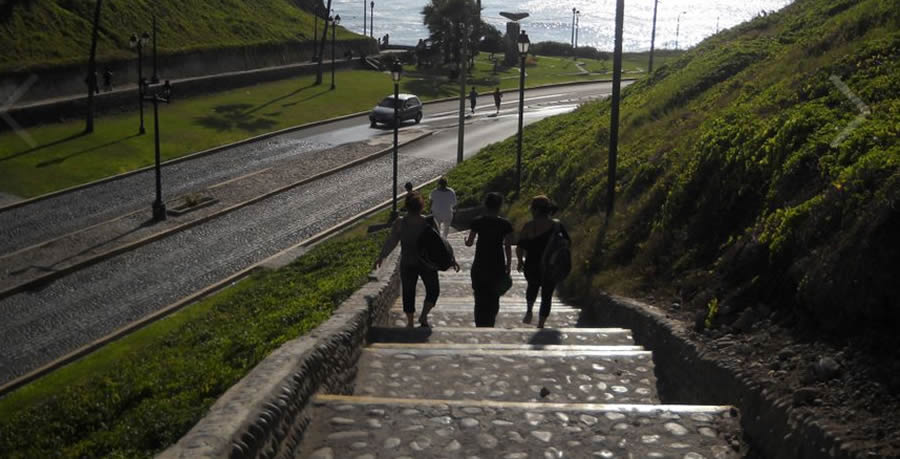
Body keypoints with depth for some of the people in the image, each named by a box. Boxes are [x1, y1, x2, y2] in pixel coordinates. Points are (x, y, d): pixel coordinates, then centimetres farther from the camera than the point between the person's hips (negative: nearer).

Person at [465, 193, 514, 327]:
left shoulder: (477, 222, -5)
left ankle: (480, 326, 7)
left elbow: (469, 243, 0)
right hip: (497, 266, 0)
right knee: (494, 298, 13)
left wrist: (466, 239, 23)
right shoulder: (505, 224, -6)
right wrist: (508, 267, 3)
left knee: (480, 298, 9)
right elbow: (508, 247, -5)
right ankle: (489, 324, 13)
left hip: (479, 266, 0)